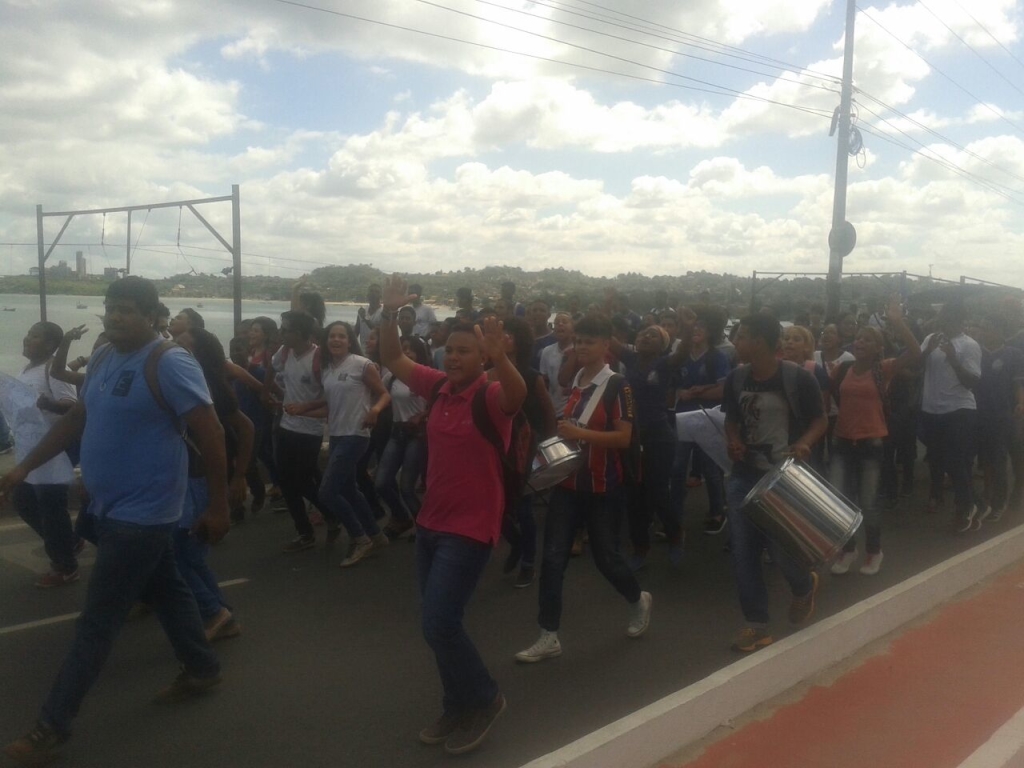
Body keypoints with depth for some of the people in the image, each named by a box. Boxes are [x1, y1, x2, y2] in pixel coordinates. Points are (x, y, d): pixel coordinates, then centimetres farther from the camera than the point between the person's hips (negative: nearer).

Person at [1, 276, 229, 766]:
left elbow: (211, 434, -20)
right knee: (165, 589, 21)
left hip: (140, 513, -9)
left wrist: (218, 506, -18)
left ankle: (52, 727, 11)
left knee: (97, 622, 0)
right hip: (114, 507, 9)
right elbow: (76, 419, 19)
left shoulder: (170, 363, -20)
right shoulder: (104, 359, 7)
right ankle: (202, 668, 39)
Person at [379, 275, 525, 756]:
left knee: (439, 625, -10)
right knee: (438, 624, 16)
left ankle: (484, 700, 15)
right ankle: (459, 708, 34)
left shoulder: (492, 397, -16)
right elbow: (392, 360, 6)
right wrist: (389, 314, -10)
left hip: (470, 529, -8)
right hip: (430, 523, 8)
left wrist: (499, 357, -57)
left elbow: (518, 394, -38)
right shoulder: (439, 387, 2)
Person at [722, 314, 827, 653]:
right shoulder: (736, 378, 1)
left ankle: (804, 585, 35)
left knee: (779, 545, -2)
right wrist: (734, 441, -4)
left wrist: (804, 443, -21)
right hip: (744, 474, 5)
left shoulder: (798, 378, -13)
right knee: (742, 550, 3)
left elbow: (820, 420, -3)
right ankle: (757, 624, 17)